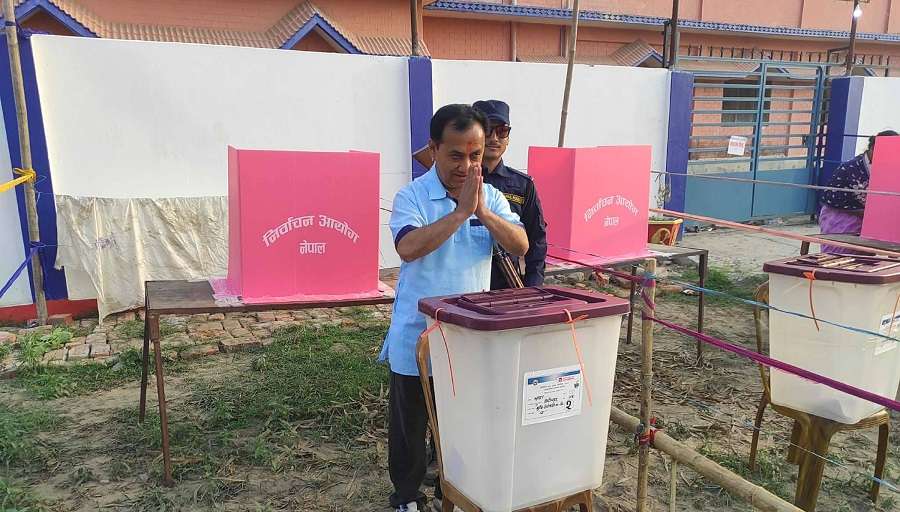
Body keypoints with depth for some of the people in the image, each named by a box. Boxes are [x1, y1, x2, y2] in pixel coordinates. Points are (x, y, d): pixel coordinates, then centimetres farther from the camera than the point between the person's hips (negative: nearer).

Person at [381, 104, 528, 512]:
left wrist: (482, 211, -23)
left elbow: (520, 246, -9)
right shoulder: (411, 196, -12)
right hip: (417, 335, -3)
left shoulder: (491, 197, 1)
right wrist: (461, 211, -28)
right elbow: (408, 248, -29)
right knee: (410, 421, 13)